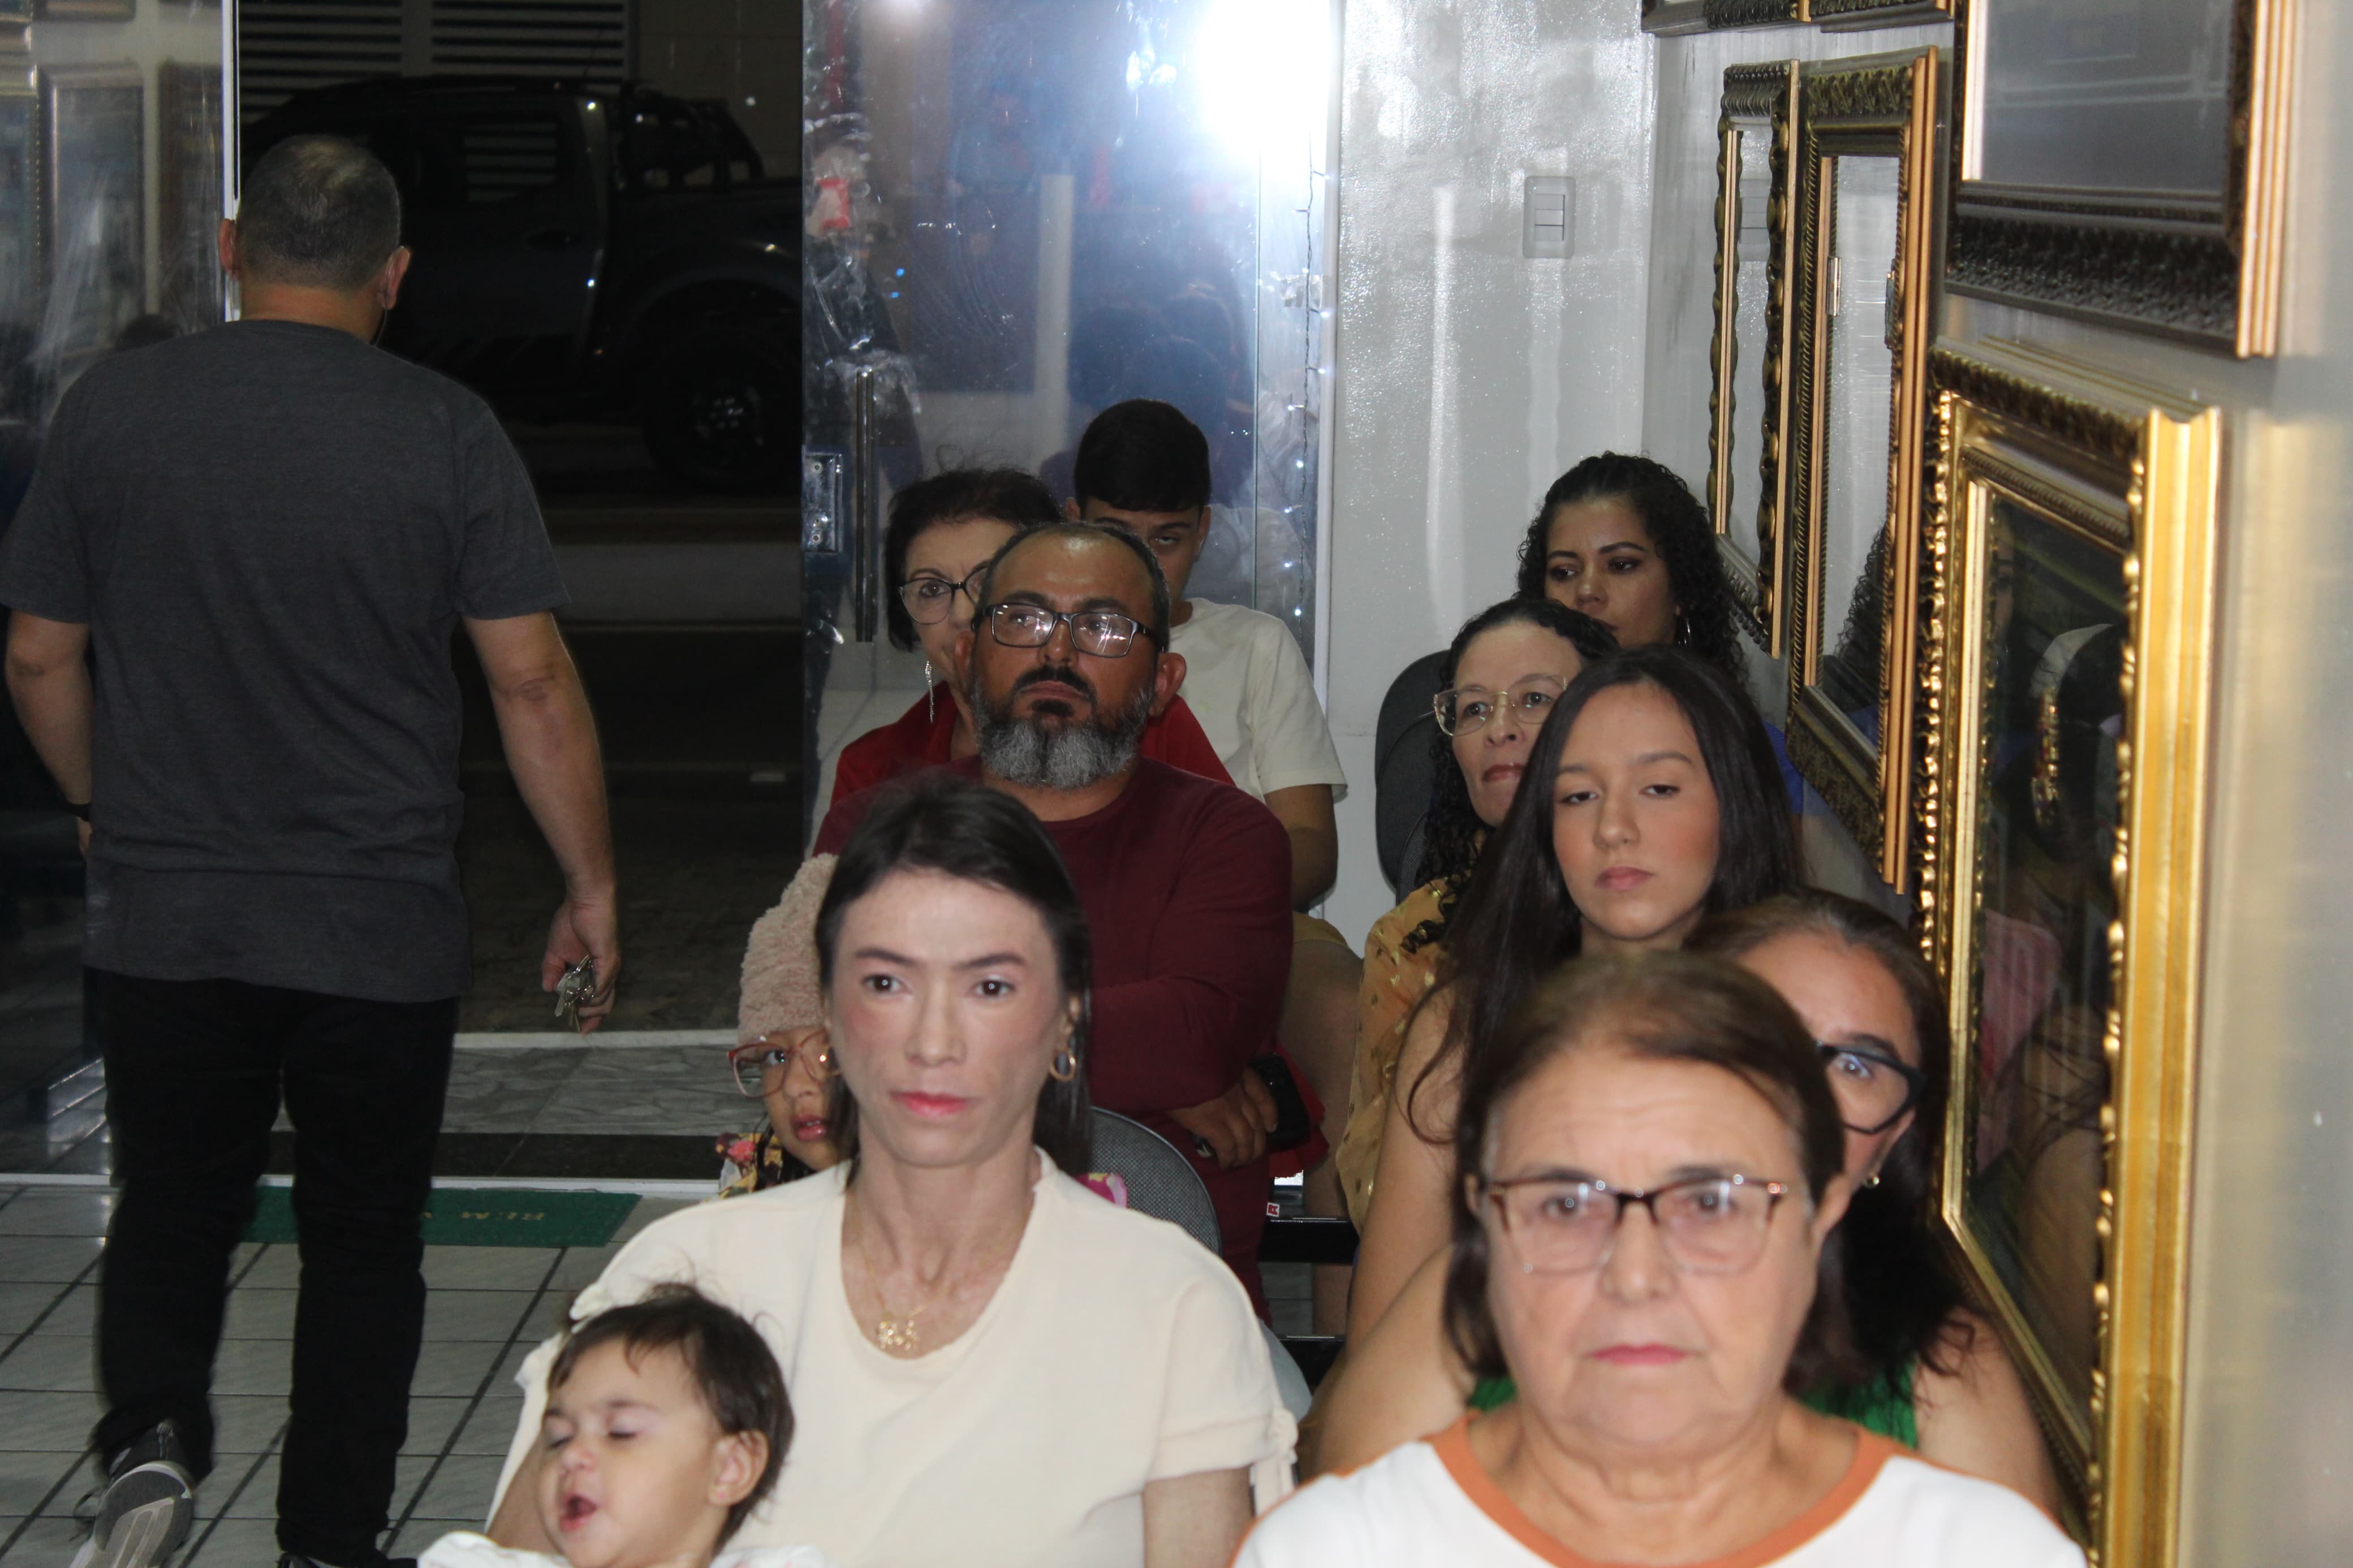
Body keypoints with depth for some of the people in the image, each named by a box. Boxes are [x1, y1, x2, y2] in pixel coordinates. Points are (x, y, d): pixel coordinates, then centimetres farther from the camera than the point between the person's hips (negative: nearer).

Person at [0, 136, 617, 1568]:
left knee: (173, 1211, 18)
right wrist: (593, 888, 2)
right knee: (364, 1236, 13)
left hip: (164, 915, 1)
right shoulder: (447, 433, -7)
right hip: (382, 922, -1)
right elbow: (534, 683, -8)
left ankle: (148, 1439, -5)